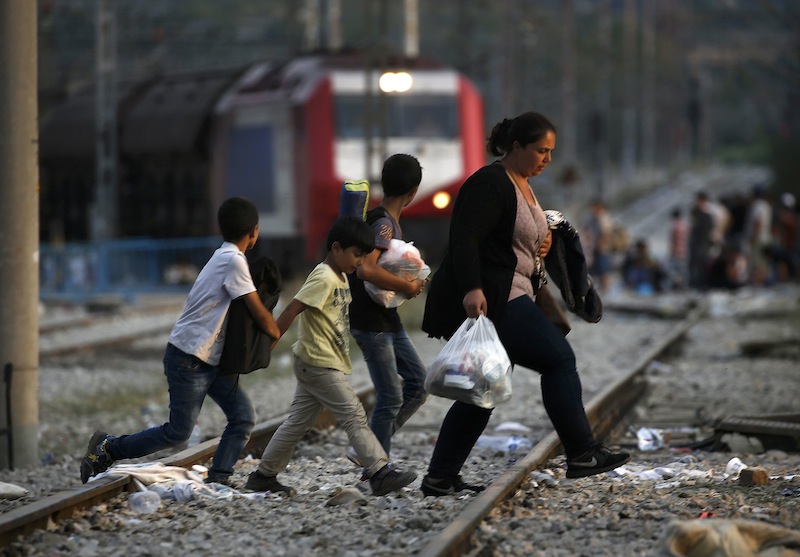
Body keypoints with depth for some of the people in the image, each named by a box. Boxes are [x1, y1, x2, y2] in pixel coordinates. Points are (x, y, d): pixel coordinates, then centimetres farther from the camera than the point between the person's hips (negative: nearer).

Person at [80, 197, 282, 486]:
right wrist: (277, 334, 2)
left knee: (244, 416, -1)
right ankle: (107, 448, 8)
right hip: (189, 359, -10)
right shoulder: (234, 261, -18)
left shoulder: (225, 257, 12)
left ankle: (217, 479, -2)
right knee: (179, 431, -4)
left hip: (213, 361, 10)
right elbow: (259, 313, -16)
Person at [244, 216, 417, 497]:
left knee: (299, 421, 12)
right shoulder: (323, 278, -17)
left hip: (314, 366, 10)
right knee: (354, 416, -9)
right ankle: (380, 473, -10)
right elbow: (292, 310, -21)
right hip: (320, 365, -10)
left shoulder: (341, 278, 14)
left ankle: (264, 476, 16)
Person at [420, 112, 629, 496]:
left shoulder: (522, 185, 19)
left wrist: (542, 241, 13)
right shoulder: (490, 184, -13)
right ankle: (582, 455, -5)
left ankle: (440, 478, 10)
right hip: (482, 301, -11)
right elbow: (464, 239, -23)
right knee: (559, 359, -9)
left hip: (503, 301, 11)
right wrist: (471, 290, -35)